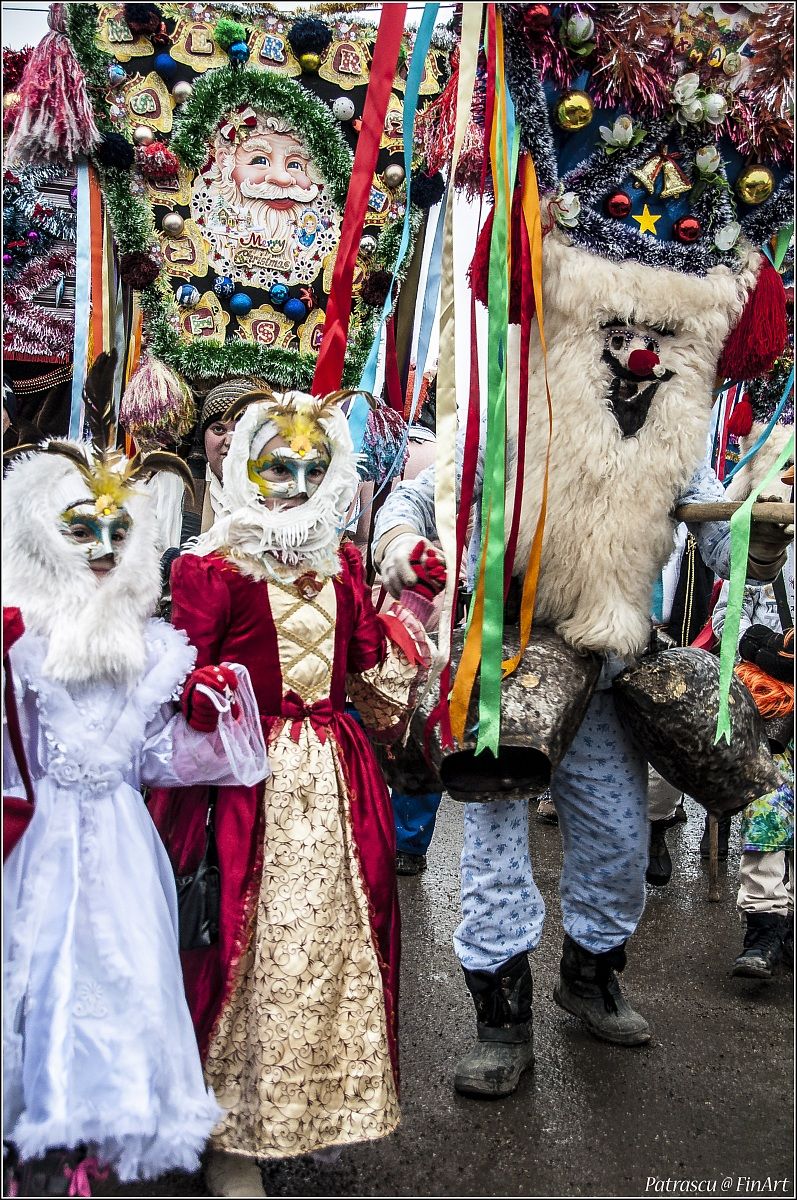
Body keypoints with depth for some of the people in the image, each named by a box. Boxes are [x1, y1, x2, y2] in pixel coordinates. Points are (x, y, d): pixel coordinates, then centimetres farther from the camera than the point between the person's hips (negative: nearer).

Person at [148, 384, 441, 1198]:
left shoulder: (342, 564, 9)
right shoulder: (213, 569, -8)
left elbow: (373, 670, 13)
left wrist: (413, 606, 4)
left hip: (336, 776, 6)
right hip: (253, 781, -5)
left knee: (335, 933, 14)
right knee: (251, 942, 3)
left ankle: (318, 1106, 36)